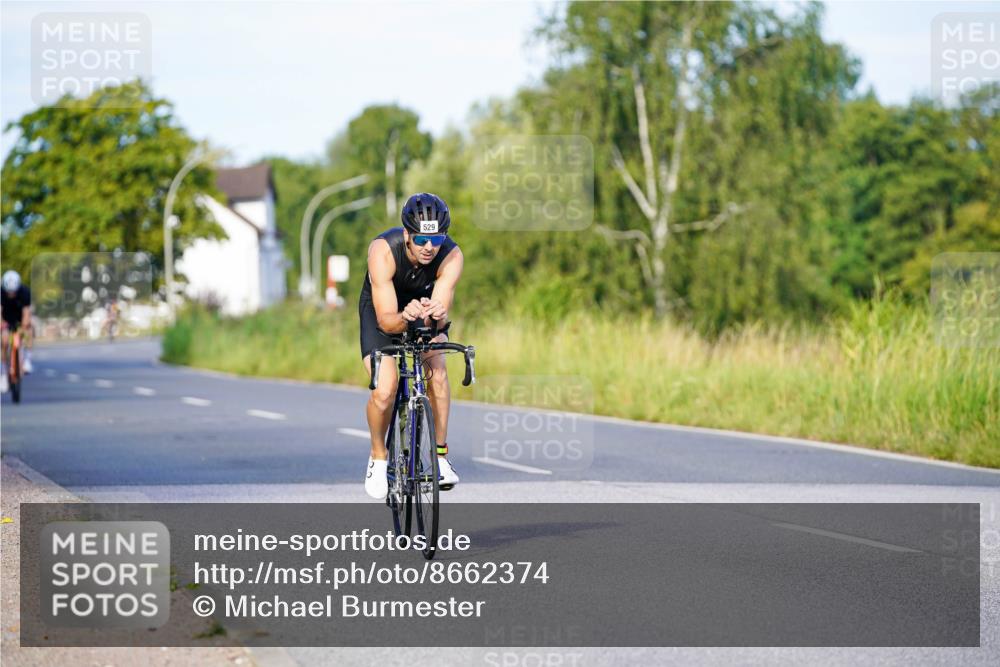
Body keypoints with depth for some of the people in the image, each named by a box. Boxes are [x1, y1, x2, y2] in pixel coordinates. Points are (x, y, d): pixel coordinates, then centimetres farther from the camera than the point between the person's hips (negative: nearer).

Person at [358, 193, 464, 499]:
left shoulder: (451, 256, -30)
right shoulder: (383, 251, -36)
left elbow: (440, 320, -32)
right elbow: (386, 321, -36)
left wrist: (435, 315, -55)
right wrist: (406, 317, -57)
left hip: (426, 306, 2)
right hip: (382, 309, -2)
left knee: (437, 368, -26)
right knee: (384, 392, -20)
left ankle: (440, 454, -9)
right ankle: (378, 457, 9)